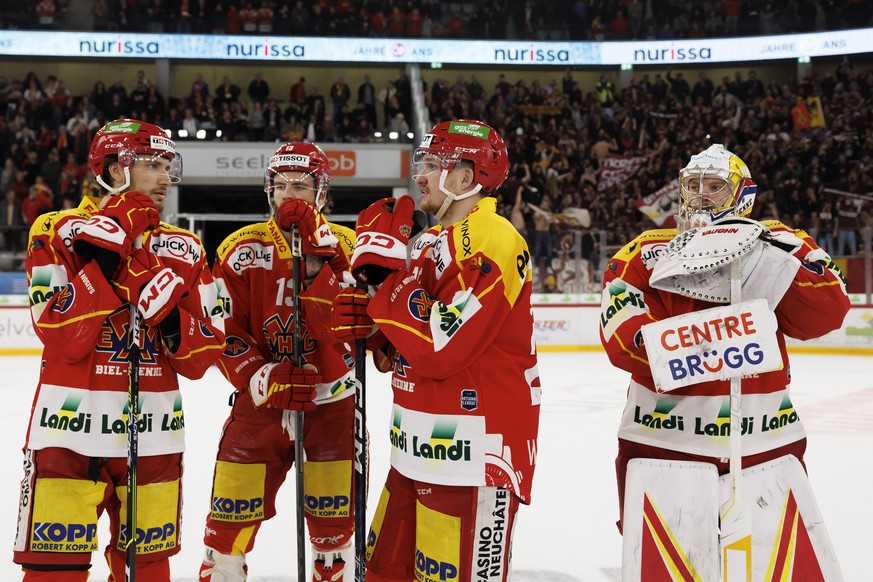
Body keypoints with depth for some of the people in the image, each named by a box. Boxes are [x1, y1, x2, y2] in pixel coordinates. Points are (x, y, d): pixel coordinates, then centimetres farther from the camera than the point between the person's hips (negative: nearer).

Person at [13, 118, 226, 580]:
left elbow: (200, 359, 4)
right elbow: (62, 340, -14)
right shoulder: (57, 231, -1)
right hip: (70, 432, -3)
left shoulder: (185, 248, 9)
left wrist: (169, 316, -15)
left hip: (155, 436, 4)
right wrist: (106, 258, -19)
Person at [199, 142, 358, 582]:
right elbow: (225, 334, -4)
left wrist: (316, 259, -27)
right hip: (259, 401, 0)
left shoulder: (343, 246, -4)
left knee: (336, 531, 9)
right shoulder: (241, 249, -3)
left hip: (332, 404, 0)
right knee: (229, 528, 1)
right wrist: (267, 383, -17)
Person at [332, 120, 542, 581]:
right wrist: (370, 323, -1)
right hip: (419, 451, 10)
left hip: (473, 456, -10)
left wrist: (387, 269, -19)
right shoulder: (432, 240, 15)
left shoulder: (491, 241, -16)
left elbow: (440, 348, -24)